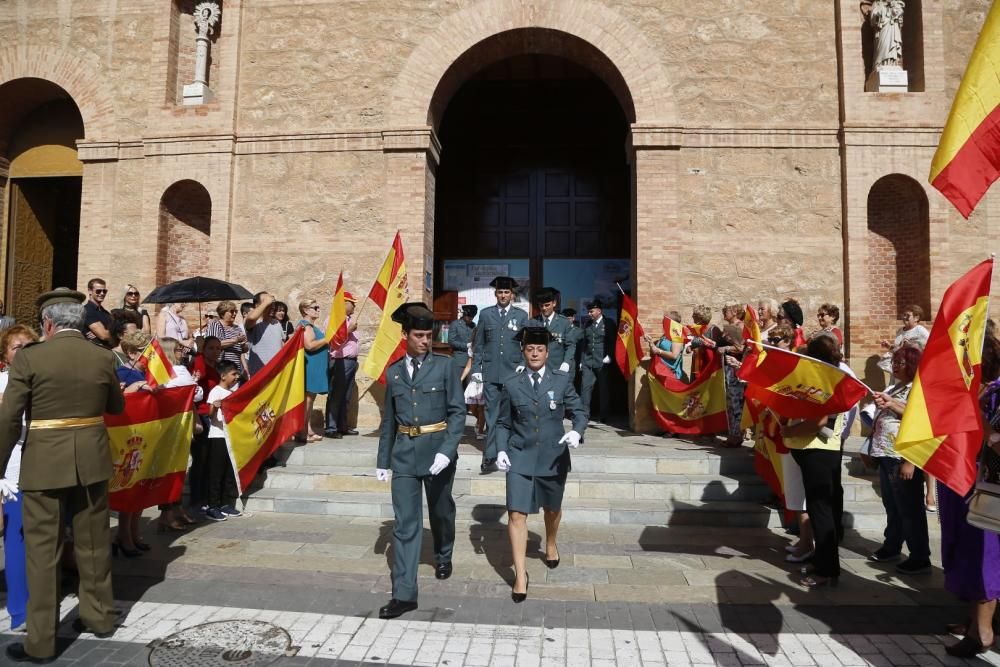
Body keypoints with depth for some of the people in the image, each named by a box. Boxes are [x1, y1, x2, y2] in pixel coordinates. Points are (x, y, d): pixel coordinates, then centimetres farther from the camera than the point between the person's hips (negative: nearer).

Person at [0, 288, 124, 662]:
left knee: (42, 551, 7)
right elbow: (117, 407, 12)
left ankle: (41, 641, 15)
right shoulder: (103, 358, -2)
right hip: (91, 460, 3)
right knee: (94, 543, 16)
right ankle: (99, 616, 30)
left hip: (44, 464, -3)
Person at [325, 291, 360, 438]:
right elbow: (336, 341, -20)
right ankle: (330, 428, 1)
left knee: (346, 397, 12)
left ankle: (342, 426, 19)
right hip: (340, 362, -9)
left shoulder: (349, 318, 16)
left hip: (351, 361, 9)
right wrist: (349, 330, -18)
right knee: (335, 396, -4)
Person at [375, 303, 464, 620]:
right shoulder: (393, 372, 5)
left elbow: (458, 412, -8)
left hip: (437, 449, -1)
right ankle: (404, 594, 5)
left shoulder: (444, 365, -4)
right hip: (404, 453, 2)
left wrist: (447, 450, -19)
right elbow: (389, 420, 11)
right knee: (405, 523, -1)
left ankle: (443, 556, 47)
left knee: (441, 511, 18)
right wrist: (383, 460, 12)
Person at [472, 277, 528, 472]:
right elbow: (478, 344, 9)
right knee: (492, 415, 1)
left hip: (514, 373, 0)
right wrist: (476, 368, 4)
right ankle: (490, 456, 4)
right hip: (491, 373, 0)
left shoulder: (521, 315, 6)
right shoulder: (485, 314, 8)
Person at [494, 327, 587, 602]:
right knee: (516, 514, -8)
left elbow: (579, 411, 0)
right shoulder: (511, 384, -1)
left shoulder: (562, 380, -3)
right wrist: (501, 449, -7)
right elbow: (503, 423, 6)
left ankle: (551, 544, 53)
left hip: (553, 456, 1)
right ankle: (520, 575, 4)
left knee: (552, 508, 21)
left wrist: (576, 431, -20)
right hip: (520, 457, 0)